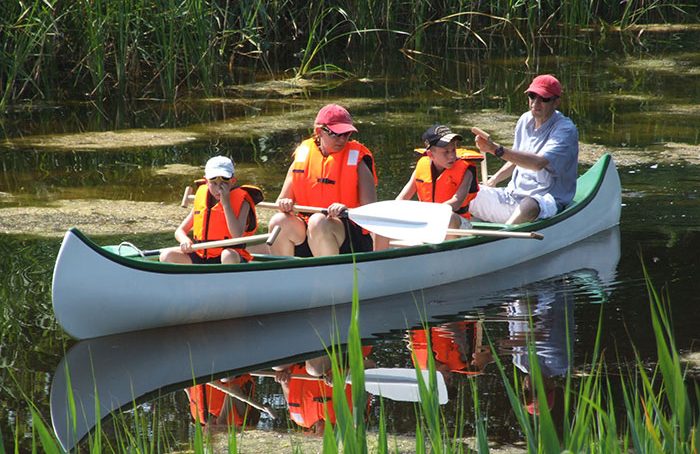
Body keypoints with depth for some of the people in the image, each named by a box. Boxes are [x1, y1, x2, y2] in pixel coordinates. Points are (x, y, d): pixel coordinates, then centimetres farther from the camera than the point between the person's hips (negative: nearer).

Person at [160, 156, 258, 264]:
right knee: (167, 256, -17)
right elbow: (180, 231, 13)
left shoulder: (241, 202, -3)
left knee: (228, 256, -39)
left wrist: (226, 203, -18)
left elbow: (237, 235, -20)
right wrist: (184, 240, -13)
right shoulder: (201, 198, 9)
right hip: (200, 258, 4)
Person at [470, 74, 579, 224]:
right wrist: (493, 181, 13)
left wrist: (496, 149, -36)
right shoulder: (525, 120, 10)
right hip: (512, 195, 8)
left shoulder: (566, 130, -13)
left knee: (530, 205, -43)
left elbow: (539, 163, -30)